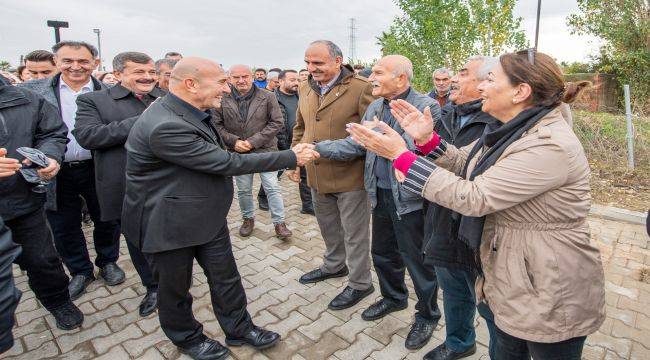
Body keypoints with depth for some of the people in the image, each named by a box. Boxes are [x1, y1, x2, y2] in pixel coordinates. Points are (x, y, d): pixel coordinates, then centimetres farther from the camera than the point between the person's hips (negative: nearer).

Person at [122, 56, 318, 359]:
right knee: (175, 286, 16)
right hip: (171, 223, -8)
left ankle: (239, 328, 36)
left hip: (209, 215, 8)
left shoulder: (192, 112, -1)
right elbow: (227, 163, -28)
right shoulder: (164, 127, -30)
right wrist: (291, 158, -23)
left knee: (226, 277, 16)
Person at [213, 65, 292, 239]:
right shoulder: (223, 99, -1)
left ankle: (279, 222, 13)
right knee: (243, 190, 14)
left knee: (272, 188, 1)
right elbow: (217, 124, 3)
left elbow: (277, 122, -7)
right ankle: (248, 219, 34)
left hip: (265, 150, -2)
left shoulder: (267, 97, -5)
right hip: (238, 153, 2)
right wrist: (234, 141, -12)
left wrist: (254, 141, -14)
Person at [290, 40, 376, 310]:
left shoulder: (360, 88, -14)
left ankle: (360, 283, 28)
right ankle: (334, 265, 48)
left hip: (349, 175, -6)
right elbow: (300, 128, 18)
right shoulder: (305, 89, 8)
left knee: (354, 233, 9)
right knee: (329, 227, 24)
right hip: (316, 175, 7)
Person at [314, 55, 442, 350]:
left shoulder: (427, 107, -14)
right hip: (380, 194, 7)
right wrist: (317, 148, -7)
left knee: (417, 260, 9)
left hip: (410, 199, -7)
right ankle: (393, 297, 48)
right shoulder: (375, 107, 8)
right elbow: (356, 145, 3)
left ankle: (427, 315, 34)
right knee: (383, 253, 22)